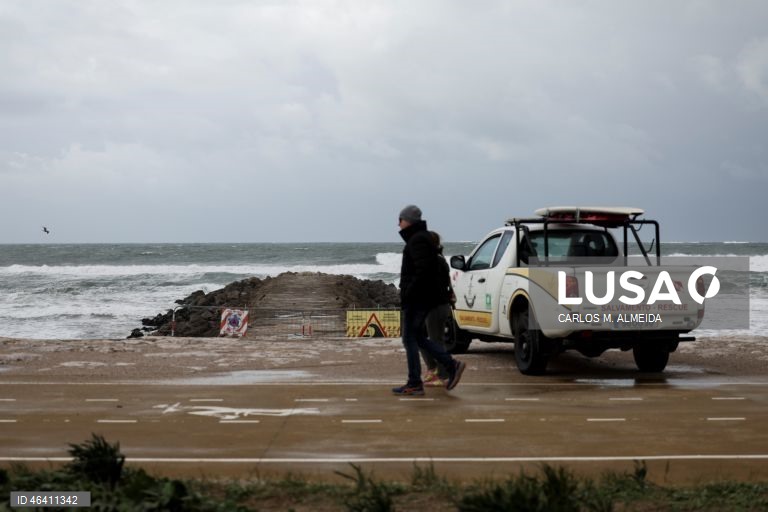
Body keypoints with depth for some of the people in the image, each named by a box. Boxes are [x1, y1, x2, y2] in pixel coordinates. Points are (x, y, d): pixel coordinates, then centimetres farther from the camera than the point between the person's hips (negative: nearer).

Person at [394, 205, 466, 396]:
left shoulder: (417, 240, -14)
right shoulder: (420, 237, 18)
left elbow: (423, 270, -25)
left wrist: (408, 293, -23)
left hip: (417, 299, -10)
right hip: (424, 298, 10)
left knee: (410, 338, -4)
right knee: (416, 337, 14)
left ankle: (414, 384, 0)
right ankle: (452, 366, 10)